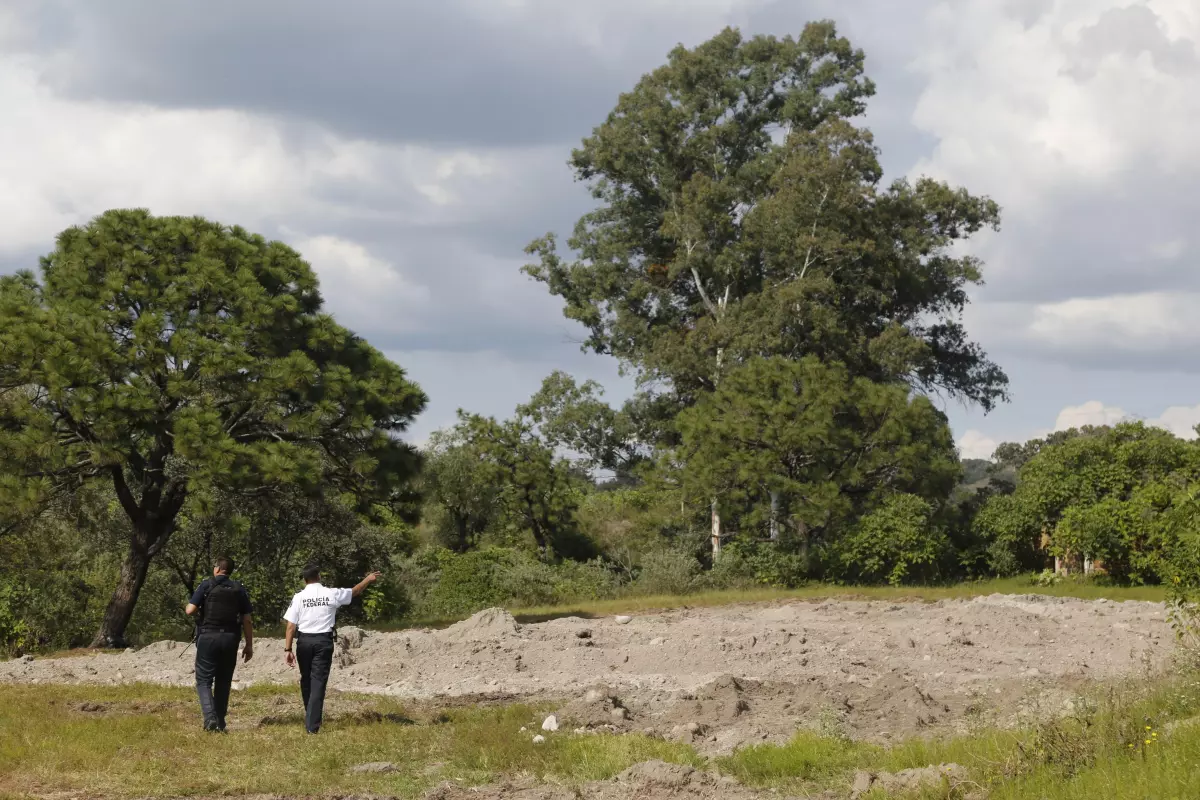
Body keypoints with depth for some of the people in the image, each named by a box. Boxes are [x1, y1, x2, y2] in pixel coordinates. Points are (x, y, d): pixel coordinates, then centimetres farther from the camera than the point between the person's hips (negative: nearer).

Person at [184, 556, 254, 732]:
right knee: (223, 681, 14)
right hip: (230, 639, 3)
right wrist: (249, 645, 11)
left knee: (204, 680, 1)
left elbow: (190, 610, -10)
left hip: (208, 637, -3)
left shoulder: (207, 585, -4)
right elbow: (247, 620, 5)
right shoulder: (239, 589, 6)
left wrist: (186, 607, 14)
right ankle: (220, 722, 14)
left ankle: (210, 717, -19)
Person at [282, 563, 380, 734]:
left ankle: (310, 718, 30)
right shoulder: (332, 594, -2)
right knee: (318, 681, -1)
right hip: (324, 641, -1)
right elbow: (354, 592, 17)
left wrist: (288, 649, -5)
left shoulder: (299, 597, -4)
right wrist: (368, 579, 35)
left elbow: (291, 626, -7)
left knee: (306, 680, 17)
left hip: (304, 641, 1)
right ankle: (312, 724, -8)